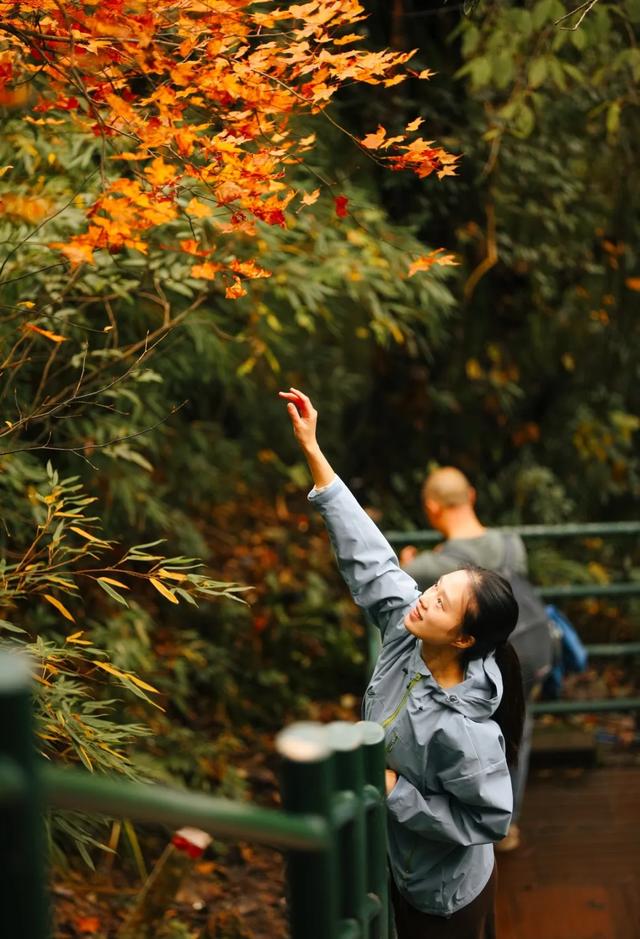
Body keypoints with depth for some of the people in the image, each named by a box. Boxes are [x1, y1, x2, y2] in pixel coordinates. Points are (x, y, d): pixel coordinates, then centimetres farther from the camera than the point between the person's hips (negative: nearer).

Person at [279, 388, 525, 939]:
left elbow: (491, 819, -26)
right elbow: (368, 554, -16)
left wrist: (395, 792, -26)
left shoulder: (463, 730, -37)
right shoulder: (407, 630, -19)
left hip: (445, 894, -7)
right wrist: (312, 450, -18)